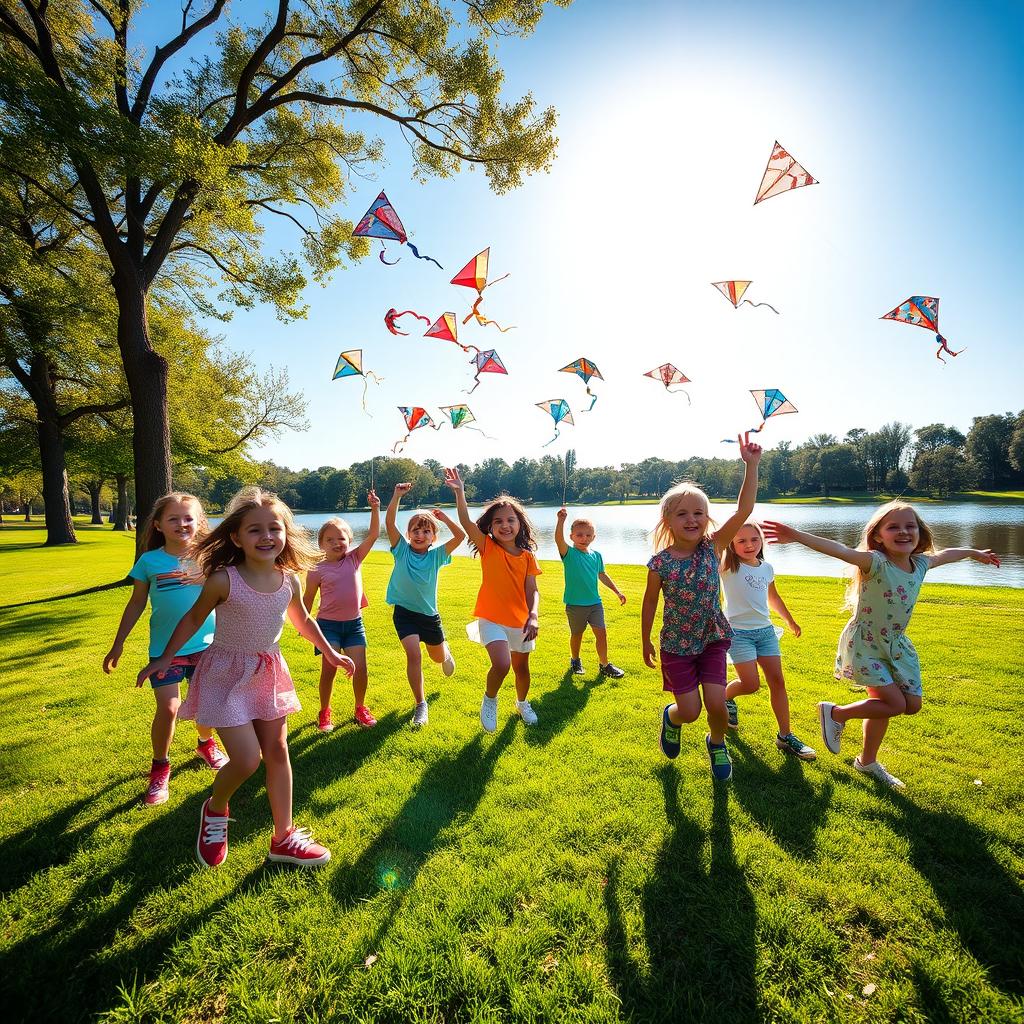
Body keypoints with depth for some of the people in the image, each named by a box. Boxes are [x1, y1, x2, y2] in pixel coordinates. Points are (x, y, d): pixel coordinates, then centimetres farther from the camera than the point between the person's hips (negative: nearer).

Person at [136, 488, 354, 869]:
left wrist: (330, 653, 18)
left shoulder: (290, 582, -9)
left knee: (277, 753, 11)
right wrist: (165, 658, 2)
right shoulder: (223, 580, -21)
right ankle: (215, 810, 28)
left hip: (269, 672, 5)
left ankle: (283, 838, 27)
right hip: (227, 673, -4)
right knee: (247, 759, -8)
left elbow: (302, 620, 10)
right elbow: (194, 617, -3)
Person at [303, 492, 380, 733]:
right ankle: (324, 712, 20)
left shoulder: (354, 559, -1)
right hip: (328, 624, -2)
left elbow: (373, 534, -8)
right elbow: (307, 600, 3)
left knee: (360, 668, 0)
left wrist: (375, 508, -18)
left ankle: (360, 708, 22)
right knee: (329, 669, -3)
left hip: (354, 623, 2)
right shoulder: (317, 570, -7)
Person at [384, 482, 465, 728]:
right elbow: (389, 522, -21)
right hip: (404, 612, -2)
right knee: (413, 654, -21)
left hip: (429, 614, 2)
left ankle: (445, 650, 60)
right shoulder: (401, 550, -9)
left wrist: (443, 517, -22)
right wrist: (397, 496, -29)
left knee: (438, 657, 20)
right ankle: (420, 705, -4)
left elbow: (460, 536, -18)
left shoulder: (437, 555, -7)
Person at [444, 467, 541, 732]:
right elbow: (465, 522, -22)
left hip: (520, 621, 3)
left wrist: (533, 616, -23)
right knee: (502, 664, -23)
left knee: (521, 667, 19)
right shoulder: (487, 548, -8)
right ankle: (489, 700, 8)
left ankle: (522, 703, 49)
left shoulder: (527, 556, -2)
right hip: (491, 619, -3)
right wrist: (459, 492, -34)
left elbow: (532, 591, -5)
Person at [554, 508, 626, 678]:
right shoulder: (569, 553, -11)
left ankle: (604, 665, 17)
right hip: (575, 604, -3)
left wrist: (617, 591, 20)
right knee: (576, 634, 13)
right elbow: (559, 540, -31)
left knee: (601, 633, 1)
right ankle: (575, 660, 37)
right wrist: (561, 521, -45)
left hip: (595, 602, 3)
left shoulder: (596, 556, 4)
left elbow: (602, 575, 18)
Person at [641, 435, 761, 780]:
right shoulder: (661, 563, -17)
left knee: (716, 704, -1)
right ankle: (670, 718, 40)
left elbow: (744, 509, -21)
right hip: (677, 645, -1)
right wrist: (646, 641, 6)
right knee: (690, 710, 2)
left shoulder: (713, 547, -12)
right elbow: (650, 602, -3)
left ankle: (717, 743, 33)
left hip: (713, 639, 2)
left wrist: (751, 465, -28)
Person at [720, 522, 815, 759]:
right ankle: (725, 696, 24)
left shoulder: (767, 568, 9)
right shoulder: (729, 568, -9)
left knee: (778, 681, 2)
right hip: (738, 632, -5)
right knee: (751, 684, -10)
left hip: (766, 630, 5)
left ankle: (785, 736, 14)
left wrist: (789, 621, 36)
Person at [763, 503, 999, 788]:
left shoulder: (921, 563, -3)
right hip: (864, 644, -8)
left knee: (912, 704, 11)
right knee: (895, 703, -11)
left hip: (895, 644, 8)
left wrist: (975, 553, 39)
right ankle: (834, 713, 13)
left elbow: (946, 554, 20)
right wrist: (798, 536, -60)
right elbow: (840, 550, -43)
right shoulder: (875, 562, -25)